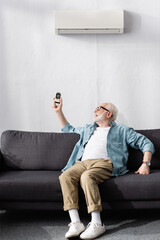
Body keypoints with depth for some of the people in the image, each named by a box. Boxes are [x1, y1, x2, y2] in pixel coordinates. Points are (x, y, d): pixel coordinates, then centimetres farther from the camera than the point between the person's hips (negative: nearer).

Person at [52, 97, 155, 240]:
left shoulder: (121, 130, 20)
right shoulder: (88, 129, 37)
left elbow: (146, 143, 13)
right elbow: (68, 129, 51)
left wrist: (145, 163, -4)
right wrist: (59, 111, 43)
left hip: (104, 163, -4)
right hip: (83, 163, 5)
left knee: (87, 176, -38)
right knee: (65, 176, -28)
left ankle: (97, 224, -38)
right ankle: (76, 223, -34)